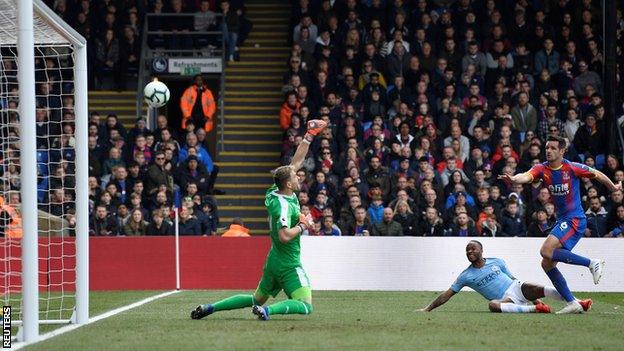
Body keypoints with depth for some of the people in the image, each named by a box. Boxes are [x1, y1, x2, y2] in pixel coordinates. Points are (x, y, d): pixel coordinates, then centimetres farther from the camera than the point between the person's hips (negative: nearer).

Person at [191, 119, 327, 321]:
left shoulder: (275, 192, 4)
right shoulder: (283, 205, -22)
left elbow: (296, 162, 13)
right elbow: (284, 236, -32)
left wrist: (309, 136, 14)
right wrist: (303, 226, -15)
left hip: (273, 260, 9)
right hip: (288, 265, -9)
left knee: (257, 299, 23)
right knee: (305, 306, -14)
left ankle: (210, 308, 17)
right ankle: (268, 310, -31)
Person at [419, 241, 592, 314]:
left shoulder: (496, 262, 11)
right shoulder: (466, 276, 7)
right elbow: (446, 295, 8)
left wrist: (534, 297, 12)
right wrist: (428, 309, 1)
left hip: (517, 288, 2)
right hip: (505, 299, -2)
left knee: (539, 289, -26)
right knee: (492, 305, -38)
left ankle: (578, 302, -31)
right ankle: (533, 309, -45)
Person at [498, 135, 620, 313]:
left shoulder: (572, 168, -11)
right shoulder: (542, 169, 0)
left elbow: (597, 174, 6)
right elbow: (527, 176, -22)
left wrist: (613, 187, 20)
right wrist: (513, 179, -45)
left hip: (575, 219, -7)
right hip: (562, 220, 7)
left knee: (546, 251, -23)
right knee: (547, 264, 4)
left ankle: (592, 263, -14)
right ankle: (572, 303, 8)